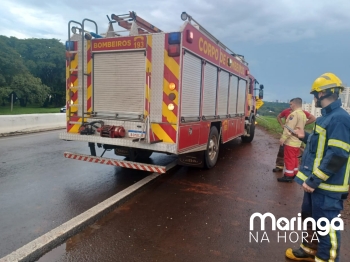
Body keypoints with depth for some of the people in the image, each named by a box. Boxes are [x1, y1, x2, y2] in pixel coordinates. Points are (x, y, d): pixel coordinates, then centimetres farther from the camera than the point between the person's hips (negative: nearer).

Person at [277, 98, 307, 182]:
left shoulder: (294, 114, -18)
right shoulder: (303, 114, 14)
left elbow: (289, 128, -23)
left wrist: (283, 138, -20)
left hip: (290, 141, -9)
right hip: (297, 141, 10)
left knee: (289, 159, -2)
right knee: (294, 158, 17)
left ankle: (288, 176, 4)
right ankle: (294, 174, 26)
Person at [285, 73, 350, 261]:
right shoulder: (327, 116, 12)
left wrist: (314, 180, -24)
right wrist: (305, 137, 22)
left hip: (327, 185, -11)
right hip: (315, 181, 11)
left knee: (326, 227, 1)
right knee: (309, 218, 23)